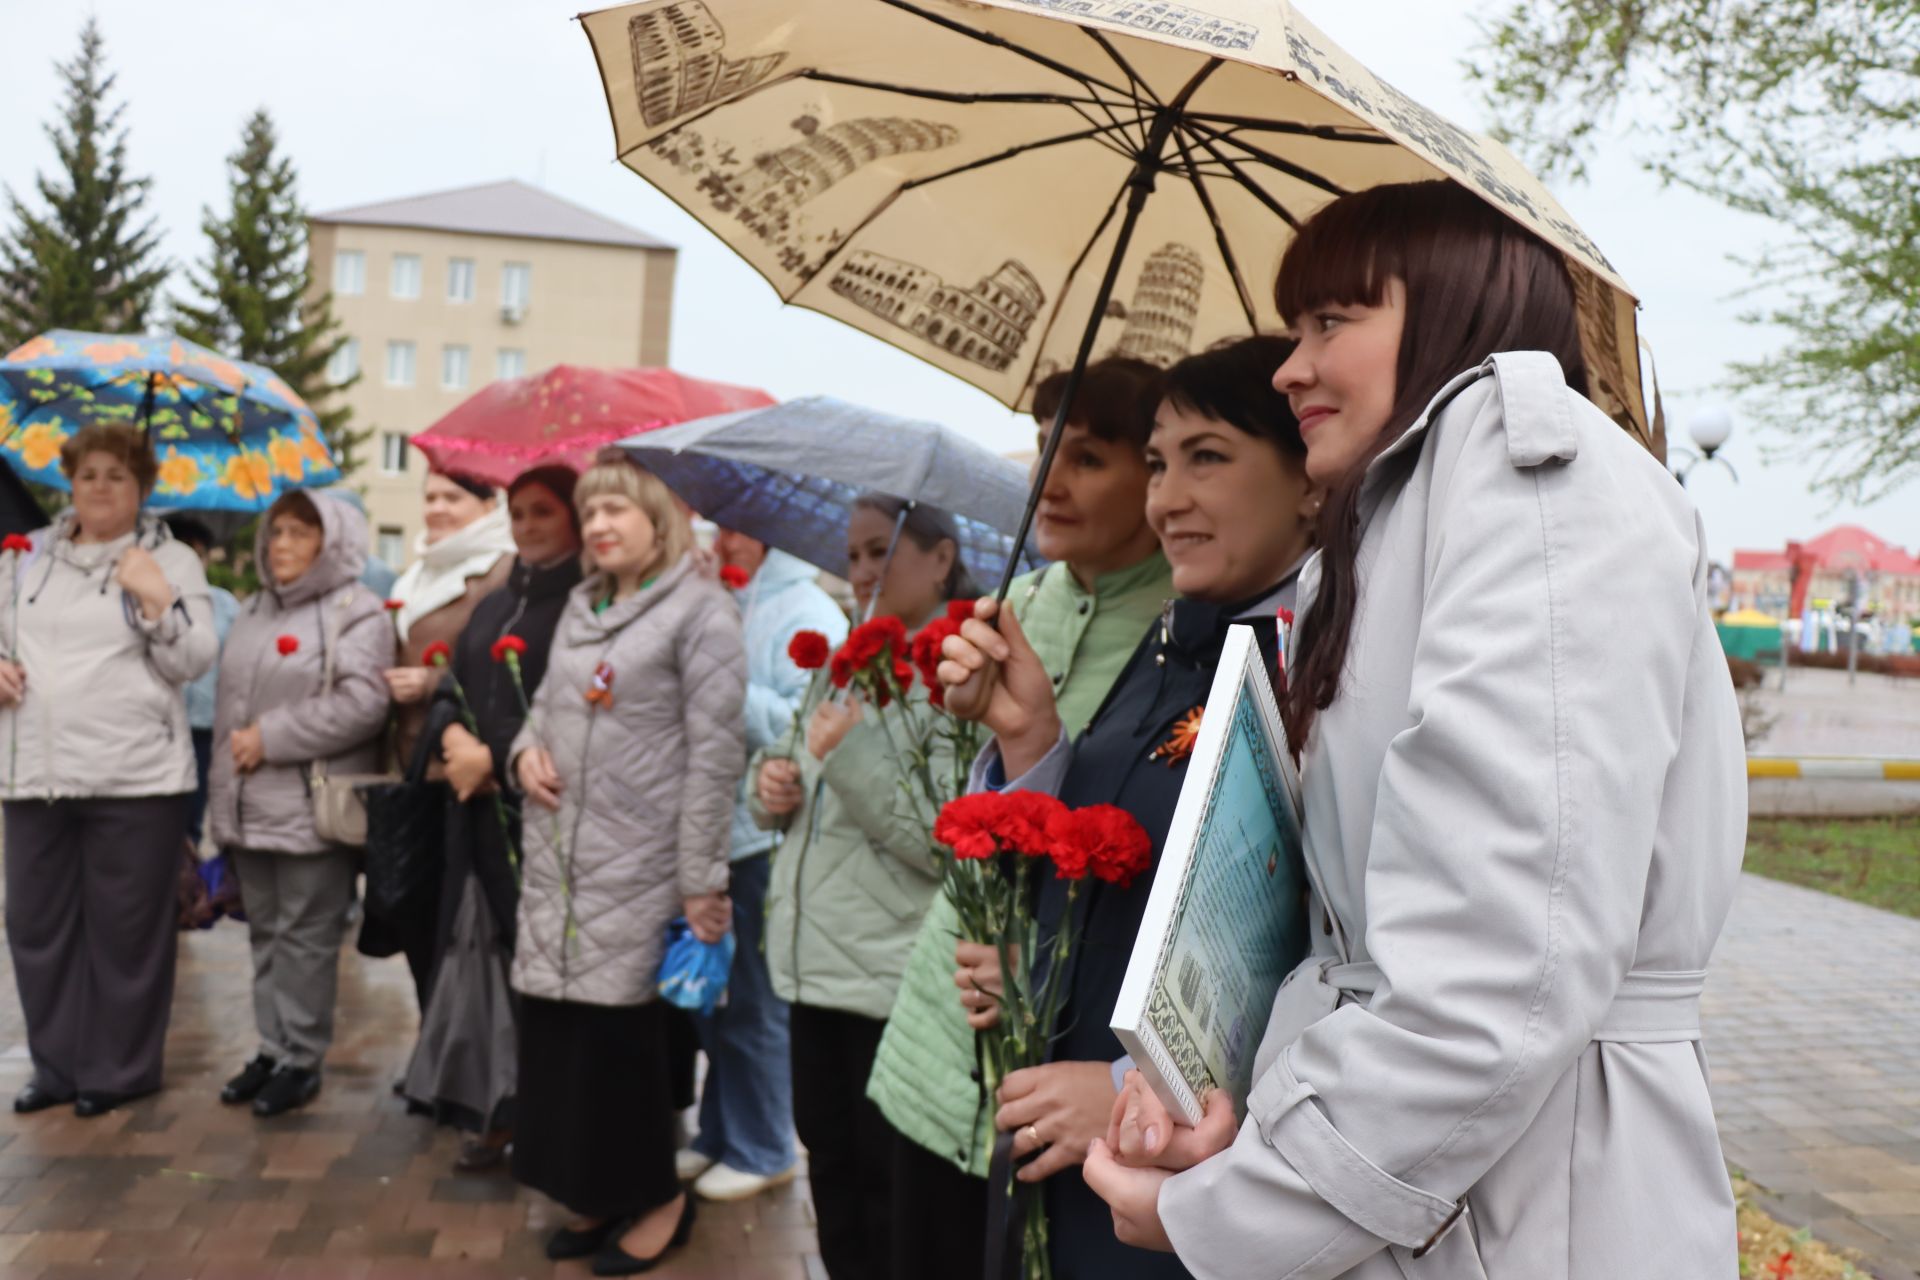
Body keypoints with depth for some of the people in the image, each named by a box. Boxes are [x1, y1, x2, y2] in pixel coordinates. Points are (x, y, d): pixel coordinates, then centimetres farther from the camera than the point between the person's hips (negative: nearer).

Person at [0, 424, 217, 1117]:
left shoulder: (171, 559, 2)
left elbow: (194, 662, -5)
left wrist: (156, 599, -17)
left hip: (136, 776, -4)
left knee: (124, 928, 3)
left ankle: (120, 1070, 16)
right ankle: (56, 1063, 25)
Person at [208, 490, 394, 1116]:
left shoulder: (356, 612, -9)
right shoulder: (253, 611, 17)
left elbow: (361, 704, -21)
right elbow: (229, 699, 21)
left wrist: (271, 737, -18)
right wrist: (223, 787, 17)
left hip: (314, 807, -8)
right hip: (250, 804, 8)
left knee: (305, 936, -1)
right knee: (266, 933, 15)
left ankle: (302, 1059, 9)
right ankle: (272, 1048, 25)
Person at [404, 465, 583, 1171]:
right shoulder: (493, 606, 19)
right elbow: (450, 691, 19)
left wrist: (496, 756, -13)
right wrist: (454, 736, -2)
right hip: (477, 808, 7)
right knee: (484, 954, 9)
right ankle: (494, 1112, 18)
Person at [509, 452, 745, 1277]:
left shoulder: (700, 609, -8)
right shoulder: (580, 606, 14)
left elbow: (716, 752, -12)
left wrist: (701, 879, -15)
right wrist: (526, 748, 0)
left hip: (637, 863, -7)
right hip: (556, 855, 7)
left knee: (621, 1024, -2)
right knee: (555, 1020, 7)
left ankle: (658, 1198, 17)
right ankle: (596, 1193, 24)